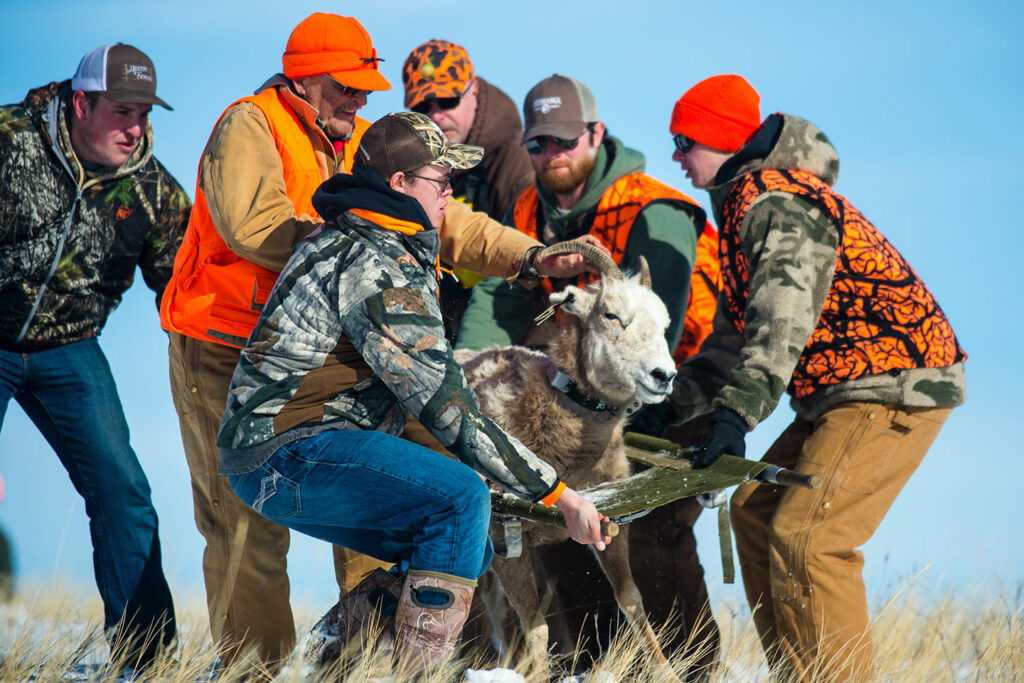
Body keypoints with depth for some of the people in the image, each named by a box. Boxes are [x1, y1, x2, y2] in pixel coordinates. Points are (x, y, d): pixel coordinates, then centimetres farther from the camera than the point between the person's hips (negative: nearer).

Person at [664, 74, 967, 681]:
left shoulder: (776, 204, -16)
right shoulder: (749, 201, 18)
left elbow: (784, 319, -30)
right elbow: (739, 329, 21)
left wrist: (738, 410, -38)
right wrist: (682, 400, 12)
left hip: (895, 385, -11)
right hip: (846, 387, 11)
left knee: (806, 538, -18)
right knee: (756, 511, 10)